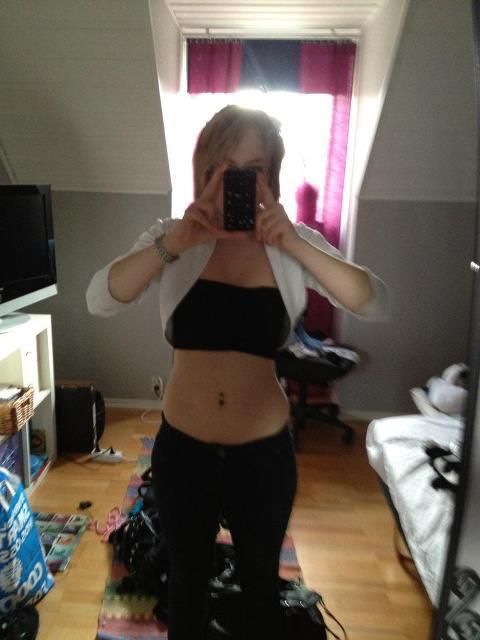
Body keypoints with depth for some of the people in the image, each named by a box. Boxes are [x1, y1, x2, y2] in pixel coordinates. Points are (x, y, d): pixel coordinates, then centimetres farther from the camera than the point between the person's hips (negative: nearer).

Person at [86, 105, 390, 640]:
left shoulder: (295, 241, -6)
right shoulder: (173, 235, -5)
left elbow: (375, 305, -16)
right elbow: (100, 301, -18)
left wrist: (295, 245, -29)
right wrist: (175, 243, -32)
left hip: (264, 451, 0)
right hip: (182, 447, 1)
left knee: (260, 583, 23)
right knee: (187, 581, 25)